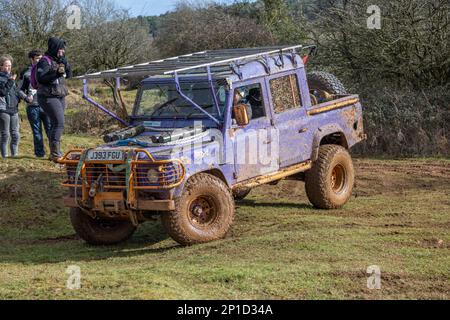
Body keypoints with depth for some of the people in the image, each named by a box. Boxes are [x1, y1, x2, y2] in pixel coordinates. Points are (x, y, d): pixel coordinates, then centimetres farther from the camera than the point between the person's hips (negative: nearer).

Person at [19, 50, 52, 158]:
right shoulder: (26, 73, 7)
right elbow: (21, 89, 10)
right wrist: (26, 97, -9)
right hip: (32, 107, -1)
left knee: (50, 128, -8)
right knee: (37, 131, 3)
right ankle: (39, 152, 8)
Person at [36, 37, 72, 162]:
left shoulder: (58, 60, 14)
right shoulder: (45, 61, -11)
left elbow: (69, 75, 14)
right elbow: (40, 78, -19)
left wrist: (65, 64, -4)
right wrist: (56, 73, -27)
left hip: (60, 97, 9)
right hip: (49, 97, -9)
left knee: (56, 124, 10)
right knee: (59, 124, -17)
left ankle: (54, 153, 17)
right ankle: (55, 154, -16)